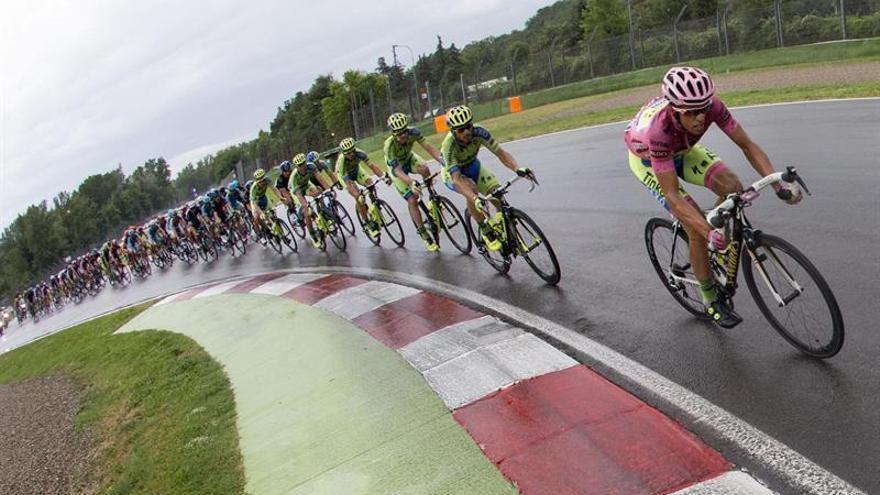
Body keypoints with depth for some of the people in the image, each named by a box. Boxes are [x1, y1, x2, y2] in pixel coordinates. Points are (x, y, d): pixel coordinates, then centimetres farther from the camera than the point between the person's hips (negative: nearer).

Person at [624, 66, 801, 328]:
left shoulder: (710, 105, -32)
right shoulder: (658, 129, -43)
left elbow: (747, 145, -23)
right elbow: (672, 194, -41)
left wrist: (779, 186, -35)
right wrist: (708, 232, -50)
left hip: (682, 149, 5)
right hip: (646, 159, -4)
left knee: (733, 188, -19)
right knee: (696, 225, -17)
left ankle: (721, 249, 8)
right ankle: (711, 301, 2)